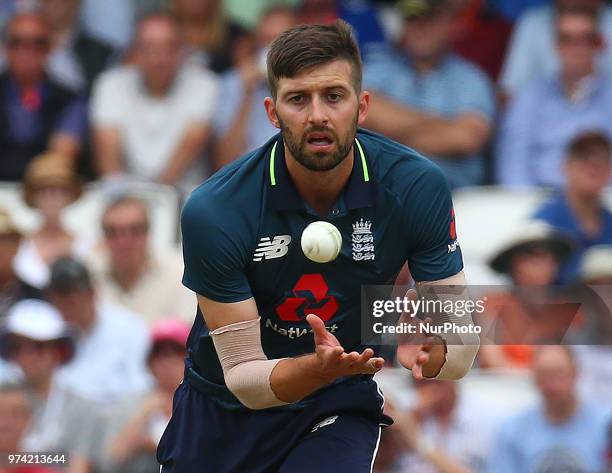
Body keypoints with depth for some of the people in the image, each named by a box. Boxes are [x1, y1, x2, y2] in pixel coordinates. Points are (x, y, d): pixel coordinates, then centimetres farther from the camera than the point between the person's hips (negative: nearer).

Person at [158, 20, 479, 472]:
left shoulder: (418, 188, -20)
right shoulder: (214, 212, -26)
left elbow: (461, 344, -14)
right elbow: (242, 374, -22)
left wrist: (426, 352, -38)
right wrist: (319, 367, -42)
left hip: (341, 406, 0)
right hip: (223, 404, 0)